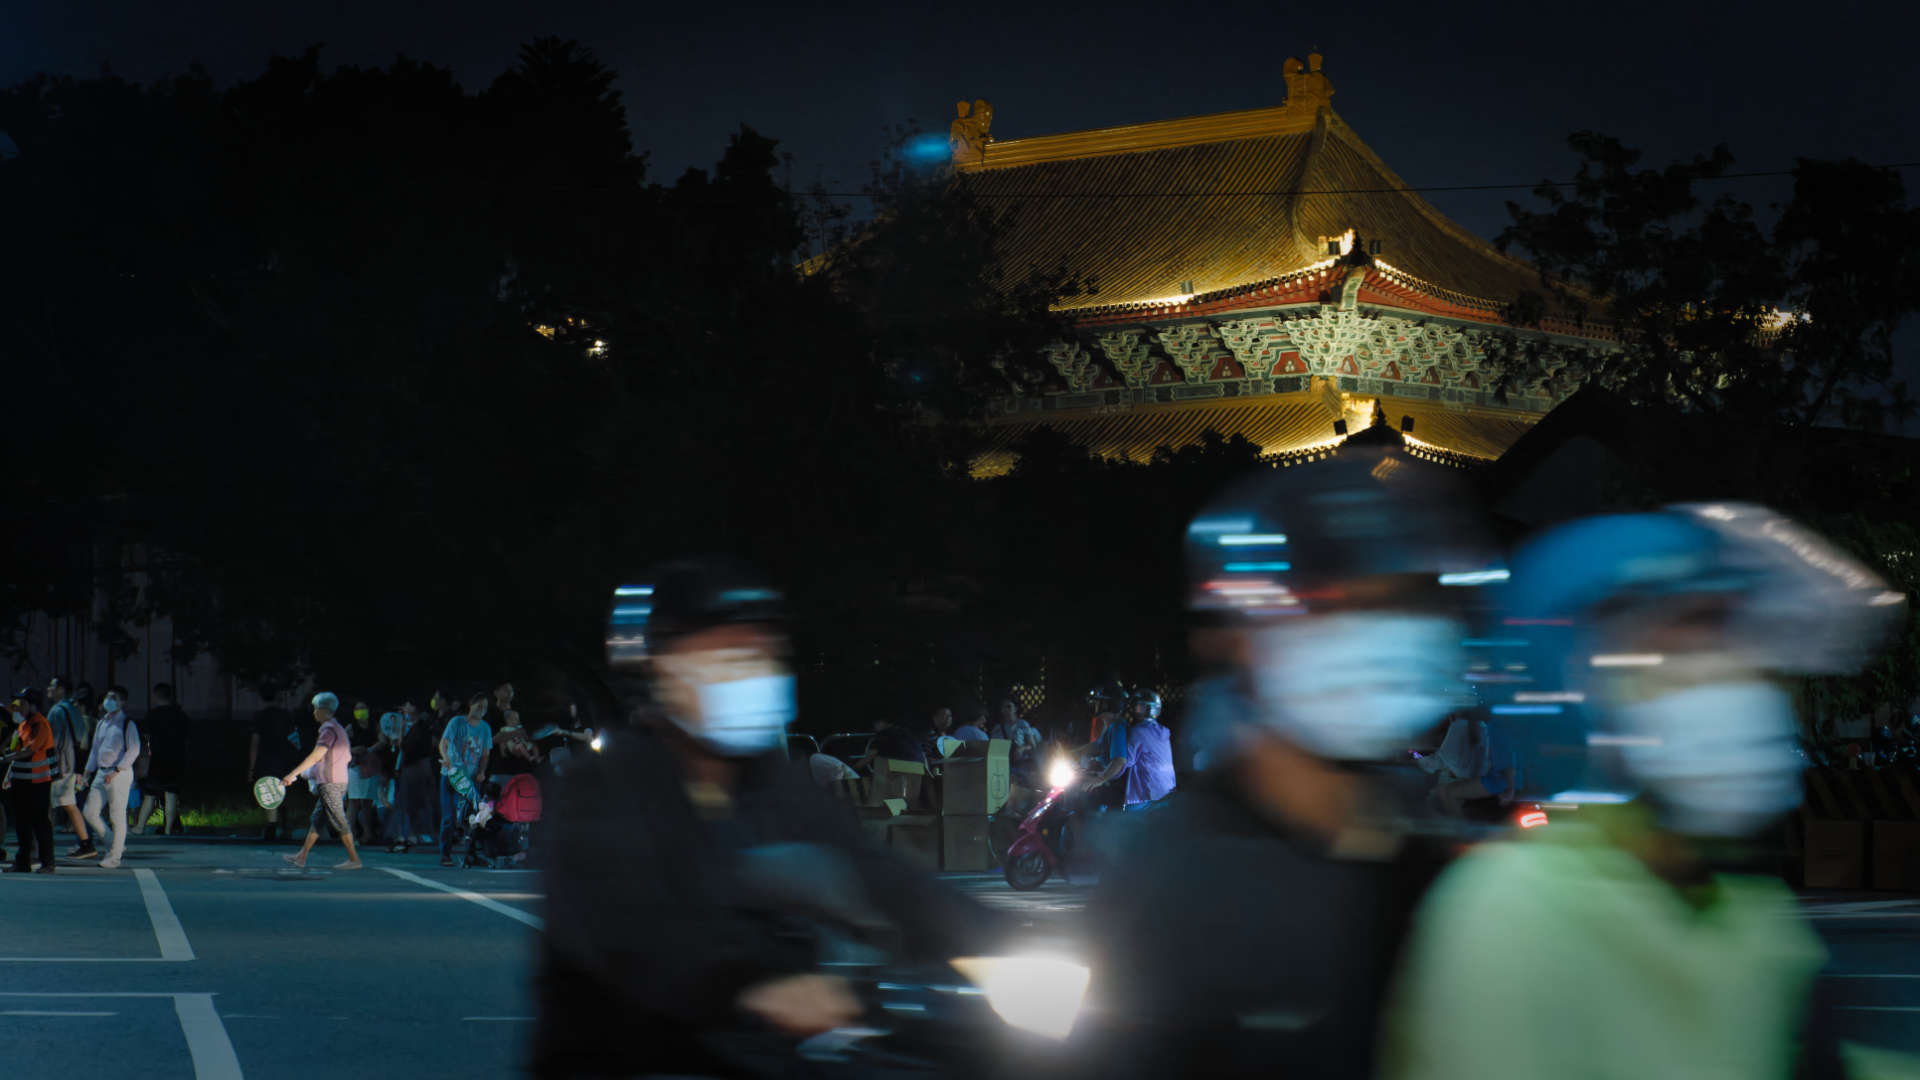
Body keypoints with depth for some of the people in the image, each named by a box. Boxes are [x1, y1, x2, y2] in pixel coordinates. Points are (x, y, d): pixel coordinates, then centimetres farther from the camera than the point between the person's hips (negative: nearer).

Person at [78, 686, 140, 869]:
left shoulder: (127, 724, -6)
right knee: (90, 813, 3)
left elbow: (134, 750, -11)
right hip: (100, 772, 7)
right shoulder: (101, 724, 15)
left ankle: (114, 856, 5)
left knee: (117, 816, -3)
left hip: (120, 774, -7)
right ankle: (115, 845, 16)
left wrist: (116, 771, -17)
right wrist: (87, 772, 15)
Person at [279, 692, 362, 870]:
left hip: (330, 784, -10)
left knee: (339, 821, -6)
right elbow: (348, 757, 20)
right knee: (317, 820, 13)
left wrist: (294, 774, -24)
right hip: (339, 781, 10)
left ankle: (354, 859, -4)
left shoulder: (328, 729, -14)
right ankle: (302, 857, 17)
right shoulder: (339, 729, 16)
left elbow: (316, 755, -23)